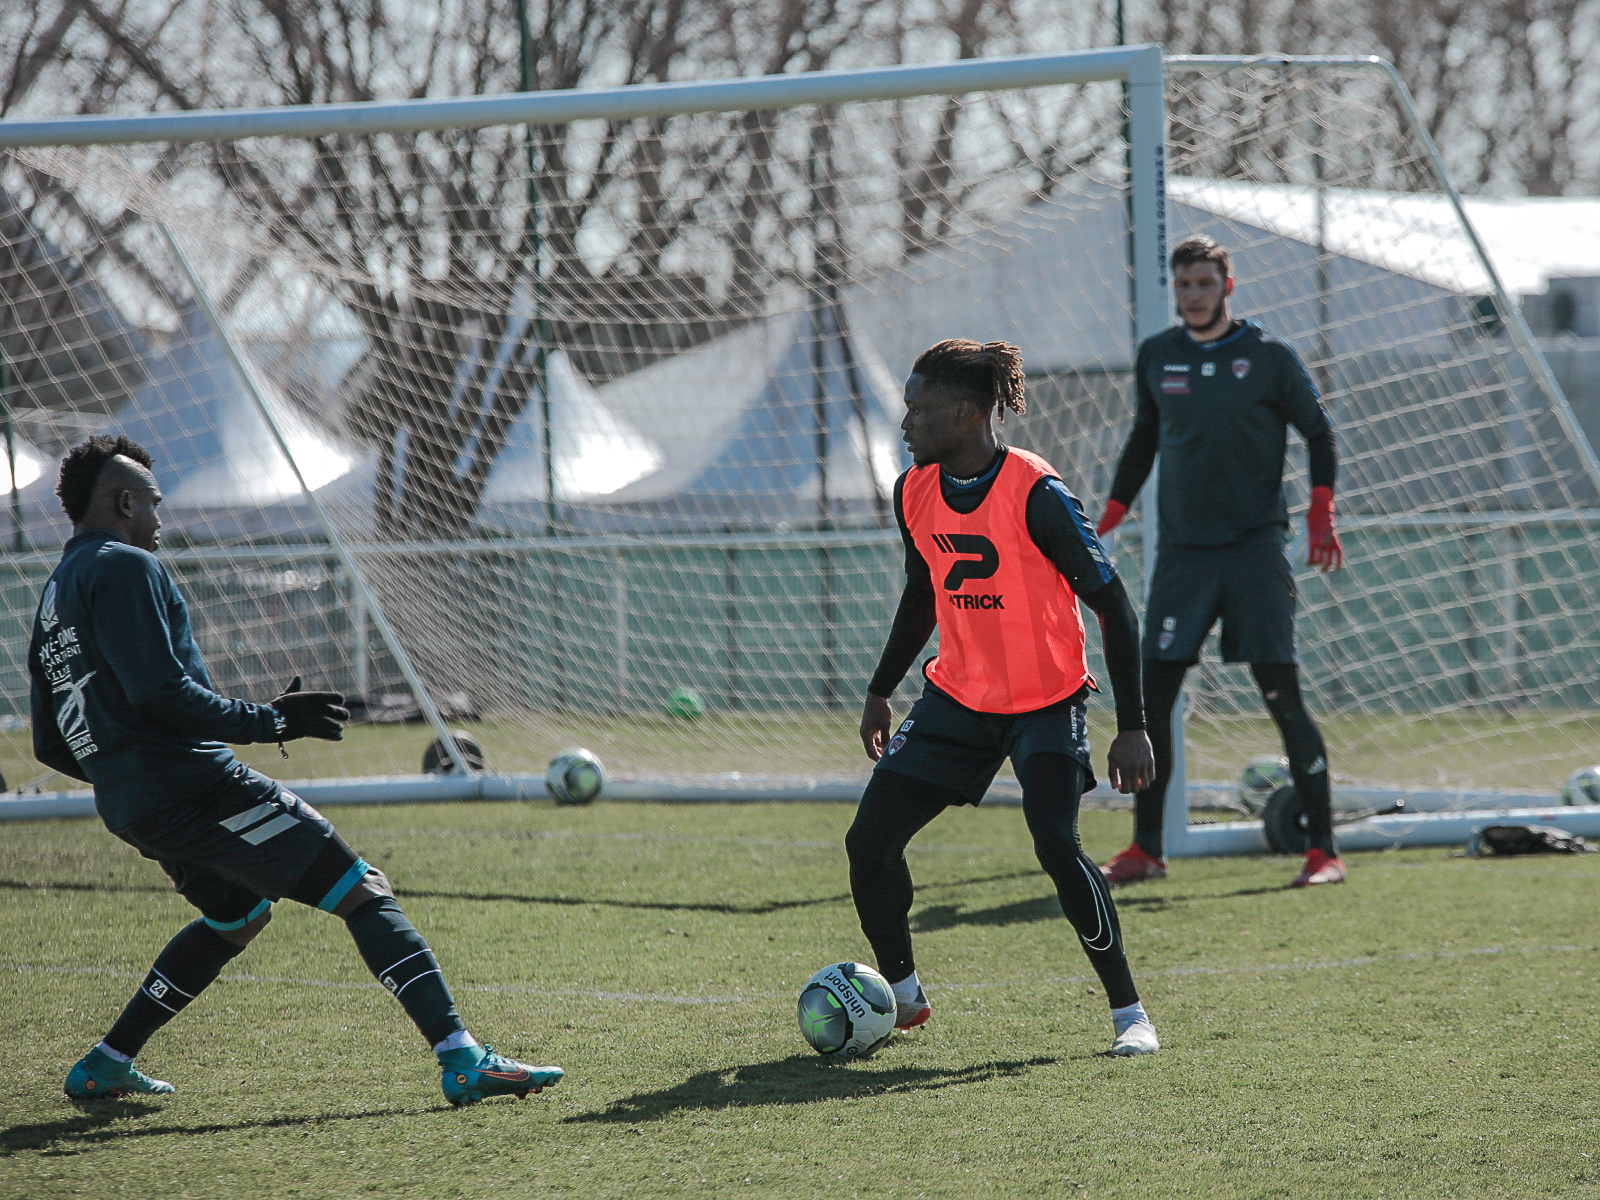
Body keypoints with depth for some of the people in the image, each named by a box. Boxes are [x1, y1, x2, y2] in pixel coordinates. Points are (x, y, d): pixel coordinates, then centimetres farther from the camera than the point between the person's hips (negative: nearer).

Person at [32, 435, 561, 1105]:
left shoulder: (54, 599, 20)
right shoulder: (124, 567, -8)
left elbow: (52, 748, 22)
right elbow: (158, 690, -20)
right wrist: (267, 722, -14)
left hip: (127, 809, 10)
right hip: (192, 784, -10)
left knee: (238, 917, 32)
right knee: (365, 892, -8)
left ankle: (104, 1067, 26)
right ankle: (463, 1062, -19)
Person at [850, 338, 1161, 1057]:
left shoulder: (1036, 496, -21)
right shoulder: (914, 493, -2)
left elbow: (1112, 606, -16)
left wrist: (1132, 727, -18)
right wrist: (880, 691, 19)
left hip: (1047, 702, -6)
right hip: (957, 697, 6)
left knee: (1057, 845, -23)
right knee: (869, 841, -2)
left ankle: (1128, 1010, -8)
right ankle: (902, 996, 20)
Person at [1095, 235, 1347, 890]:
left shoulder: (1268, 356, -2)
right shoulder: (1156, 356, 8)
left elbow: (1318, 432, 6)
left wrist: (1321, 513, -7)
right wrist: (1105, 521, 15)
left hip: (1254, 547, -4)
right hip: (1181, 550, 4)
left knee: (1281, 691, -8)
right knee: (1152, 694, -2)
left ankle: (1323, 850, -5)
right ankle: (1144, 850, 8)